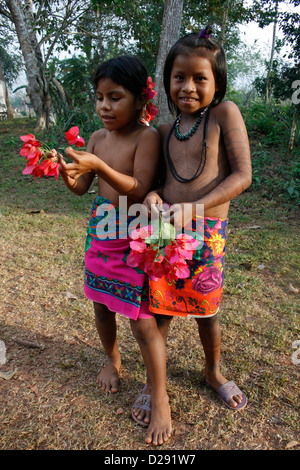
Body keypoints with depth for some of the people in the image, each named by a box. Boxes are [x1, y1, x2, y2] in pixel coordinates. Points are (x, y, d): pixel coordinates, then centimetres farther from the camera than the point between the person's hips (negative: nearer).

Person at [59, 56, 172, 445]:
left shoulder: (147, 137, -13)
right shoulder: (97, 138, 5)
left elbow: (139, 190, -21)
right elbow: (82, 188, 5)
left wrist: (98, 165, -31)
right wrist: (69, 174, -17)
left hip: (134, 238, -6)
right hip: (101, 232, 7)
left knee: (143, 321, -4)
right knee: (102, 306, 19)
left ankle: (160, 401, 15)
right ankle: (112, 360, 48)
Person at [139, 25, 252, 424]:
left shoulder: (225, 114, -5)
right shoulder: (166, 130, 8)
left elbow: (242, 175, -11)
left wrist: (197, 206, -22)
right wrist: (153, 195, -8)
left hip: (207, 231, -3)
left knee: (207, 309, 14)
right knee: (160, 309, 7)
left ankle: (213, 371, 43)